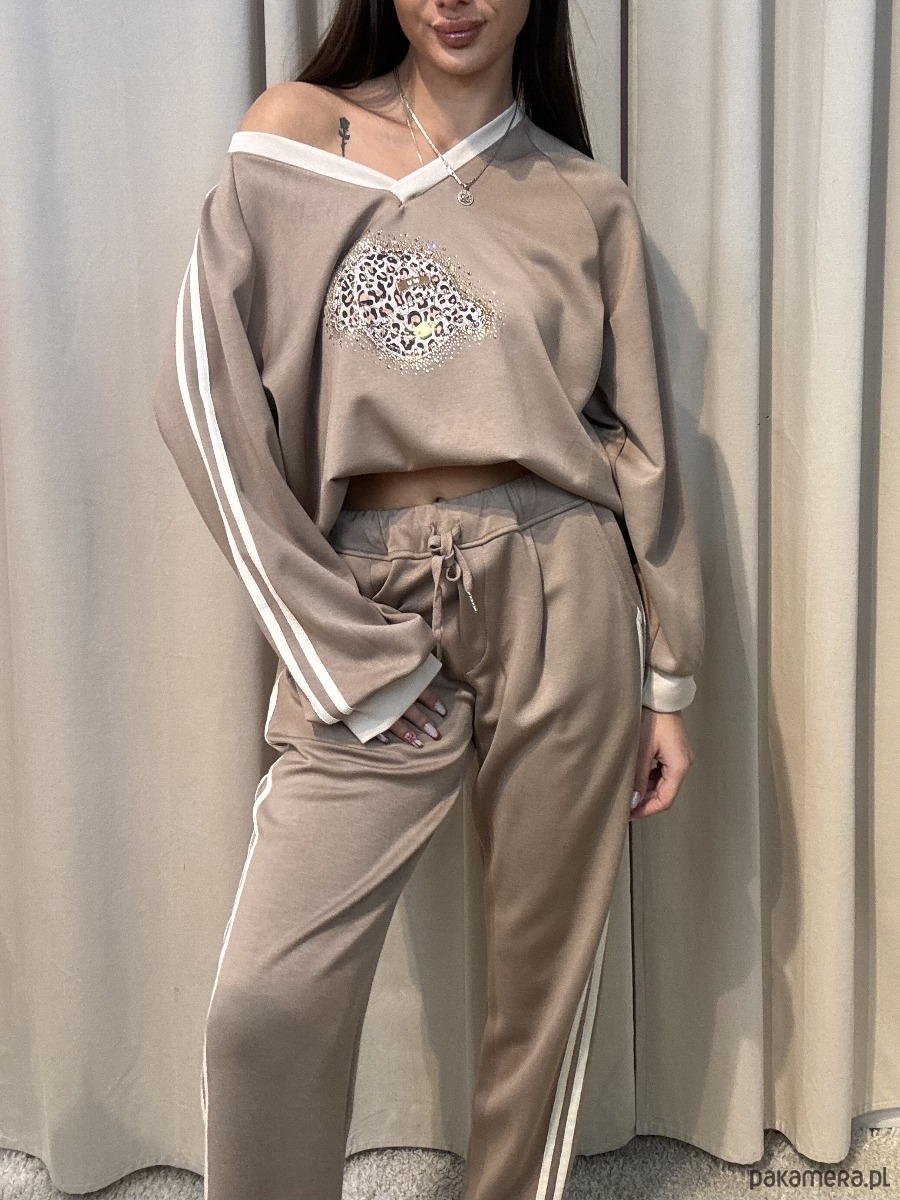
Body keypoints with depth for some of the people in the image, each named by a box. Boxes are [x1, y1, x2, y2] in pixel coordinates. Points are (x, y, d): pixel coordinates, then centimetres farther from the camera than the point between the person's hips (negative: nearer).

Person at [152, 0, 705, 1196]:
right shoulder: (291, 136, 5)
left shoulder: (588, 201, 9)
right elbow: (208, 393, -3)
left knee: (544, 972, 10)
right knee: (265, 1002, -4)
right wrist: (337, 650, -8)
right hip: (374, 608, 0)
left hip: (559, 599, 1)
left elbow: (642, 445, 10)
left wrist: (666, 682, 9)